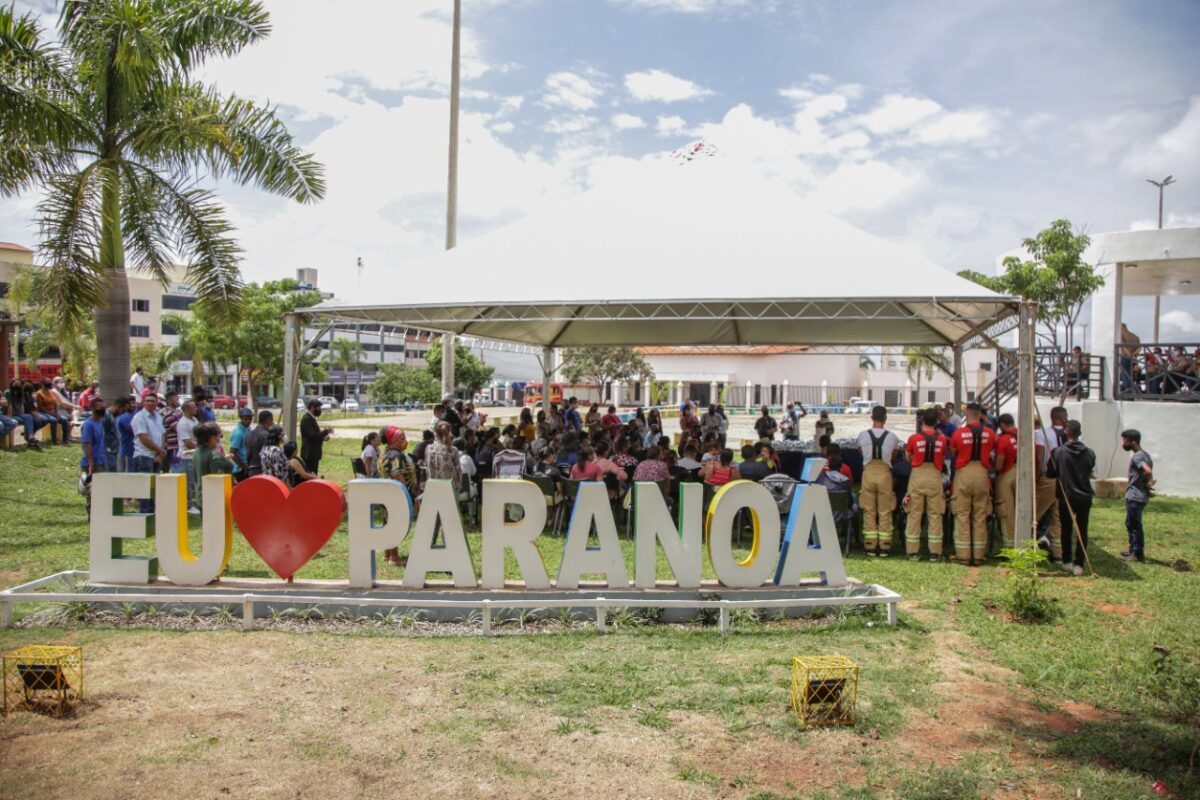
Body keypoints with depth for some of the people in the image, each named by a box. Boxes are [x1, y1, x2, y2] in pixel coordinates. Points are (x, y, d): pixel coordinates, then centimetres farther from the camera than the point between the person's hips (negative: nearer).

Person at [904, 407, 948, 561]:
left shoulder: (914, 438, -5)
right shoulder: (941, 439, -1)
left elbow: (908, 457, 7)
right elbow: (943, 459, 9)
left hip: (917, 476, -1)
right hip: (935, 477, 1)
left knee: (914, 514, 5)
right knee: (935, 515, 5)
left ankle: (913, 551, 6)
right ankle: (935, 552, 5)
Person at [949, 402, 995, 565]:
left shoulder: (959, 433, -7)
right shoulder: (989, 433, -2)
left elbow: (952, 453, 3)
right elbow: (992, 450, 9)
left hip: (963, 474, -2)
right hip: (982, 474, 2)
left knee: (962, 516, 4)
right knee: (980, 517, 8)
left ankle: (963, 554, 2)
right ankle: (979, 554, 9)